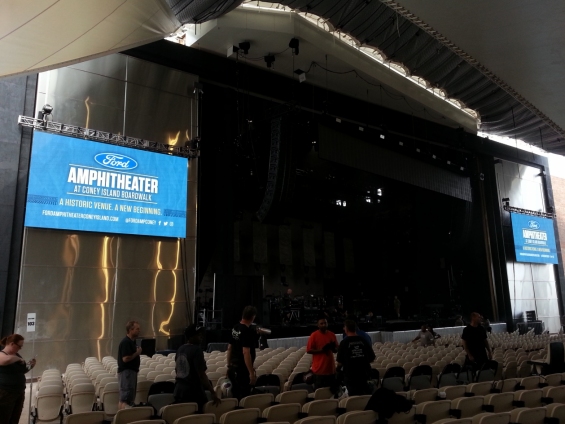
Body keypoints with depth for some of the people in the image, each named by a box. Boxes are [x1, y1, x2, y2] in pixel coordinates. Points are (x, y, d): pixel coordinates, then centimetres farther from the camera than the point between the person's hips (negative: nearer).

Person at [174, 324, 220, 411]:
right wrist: (213, 393, -18)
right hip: (193, 392, -8)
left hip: (179, 390, 8)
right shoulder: (196, 350, -15)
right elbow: (201, 374, -20)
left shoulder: (180, 349, 8)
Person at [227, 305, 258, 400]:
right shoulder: (248, 332, -18)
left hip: (232, 368, 9)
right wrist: (252, 373, -22)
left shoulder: (234, 328, 7)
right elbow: (246, 352, -24)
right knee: (243, 397, -1)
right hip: (242, 370, -9)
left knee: (235, 395, 17)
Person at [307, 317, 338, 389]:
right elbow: (308, 350, -10)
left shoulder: (332, 335, 6)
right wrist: (321, 350, -20)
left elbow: (336, 350, 14)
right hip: (319, 369, -5)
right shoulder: (314, 335, -8)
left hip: (331, 368, 5)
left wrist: (333, 347, -10)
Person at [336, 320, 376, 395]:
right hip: (365, 374, 3)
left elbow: (340, 361, -10)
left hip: (351, 375, -3)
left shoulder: (344, 342, -11)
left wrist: (338, 368, 11)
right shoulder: (364, 341, -1)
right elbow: (372, 358, 4)